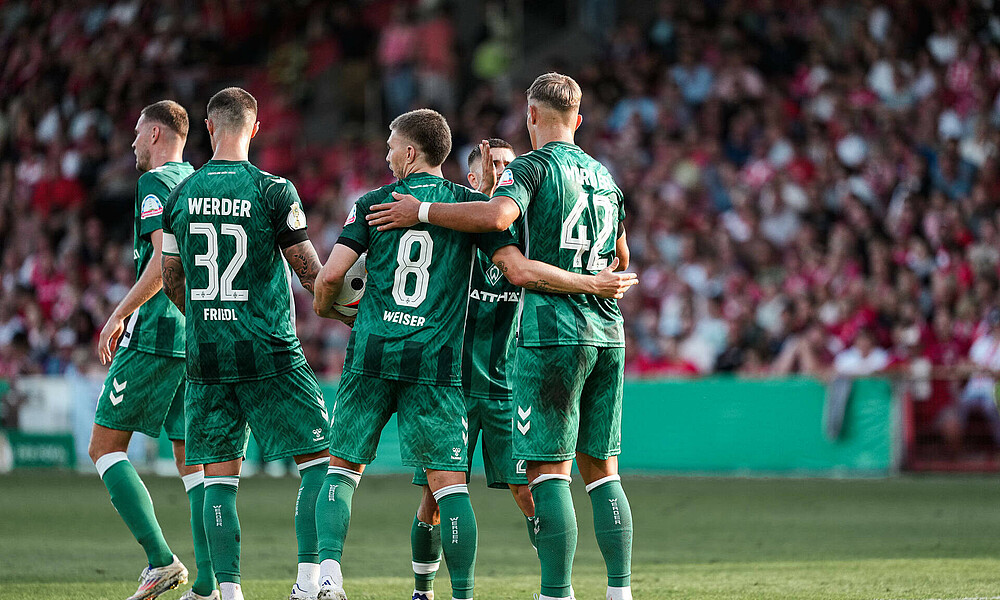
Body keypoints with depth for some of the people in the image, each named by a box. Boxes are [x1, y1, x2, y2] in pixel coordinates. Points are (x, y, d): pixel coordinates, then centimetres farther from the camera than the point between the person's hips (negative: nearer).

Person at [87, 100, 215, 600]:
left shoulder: (155, 183, -6)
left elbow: (166, 256, -19)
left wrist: (121, 314, -15)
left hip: (156, 334, -8)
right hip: (201, 338, 8)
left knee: (105, 446, 1)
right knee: (193, 460, 6)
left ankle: (160, 559, -12)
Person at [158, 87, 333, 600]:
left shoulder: (181, 194, 4)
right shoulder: (272, 191, -9)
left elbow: (171, 281, 13)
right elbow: (311, 273, -5)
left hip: (206, 353, 4)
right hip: (268, 354, -4)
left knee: (219, 477, 7)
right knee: (319, 460, 5)